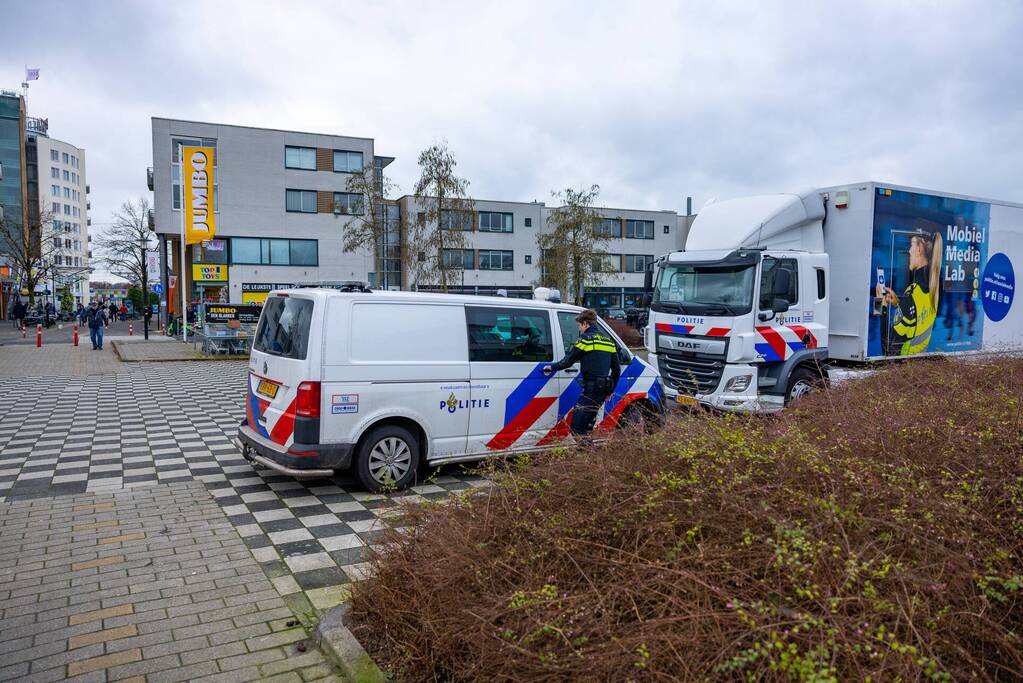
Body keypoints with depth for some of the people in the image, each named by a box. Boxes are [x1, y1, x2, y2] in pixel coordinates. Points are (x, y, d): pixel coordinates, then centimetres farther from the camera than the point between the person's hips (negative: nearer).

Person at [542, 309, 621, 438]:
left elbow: (568, 361, -6)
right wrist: (610, 390, 27)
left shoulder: (586, 338, -6)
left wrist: (552, 367, 11)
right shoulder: (608, 340, 18)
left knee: (577, 425, -7)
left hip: (591, 388, -9)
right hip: (603, 388, 9)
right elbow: (617, 369, 20)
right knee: (586, 423, 17)